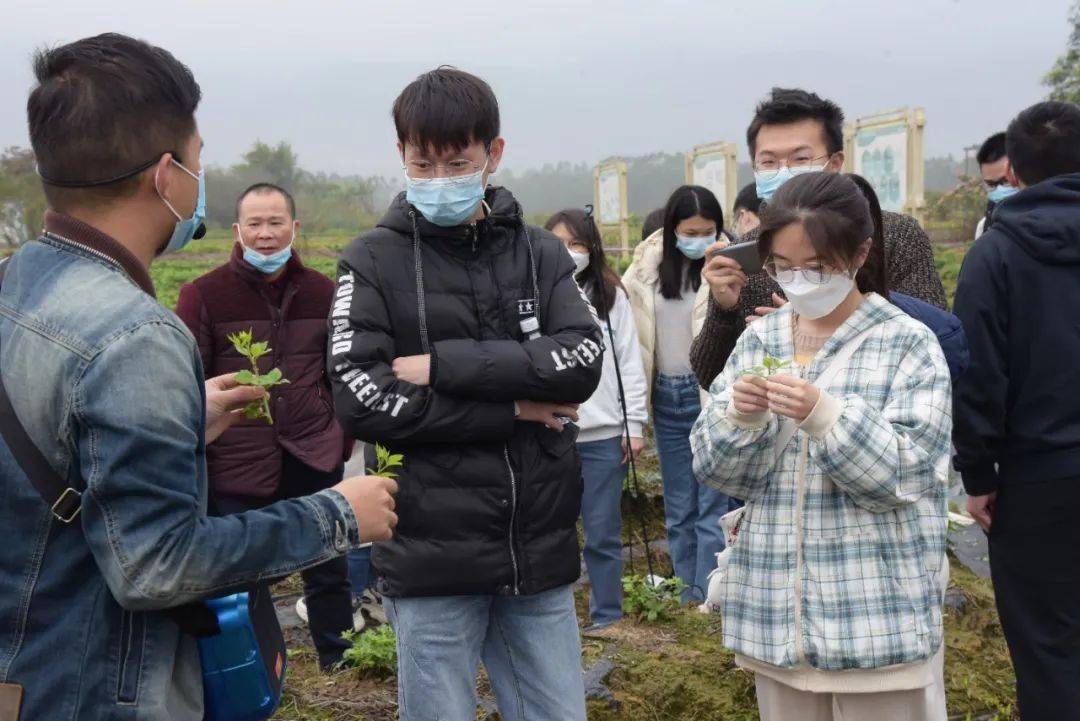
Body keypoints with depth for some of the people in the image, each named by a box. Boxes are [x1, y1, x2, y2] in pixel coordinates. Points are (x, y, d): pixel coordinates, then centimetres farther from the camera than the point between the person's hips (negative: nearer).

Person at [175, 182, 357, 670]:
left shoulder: (322, 292, 7)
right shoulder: (204, 295, -5)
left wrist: (339, 436, 13)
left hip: (313, 460, 3)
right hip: (236, 465, -3)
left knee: (329, 569, 14)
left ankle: (339, 662, 32)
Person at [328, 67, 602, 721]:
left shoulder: (542, 254, 8)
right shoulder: (374, 262, 0)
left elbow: (584, 359, -8)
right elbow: (363, 403, -12)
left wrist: (444, 365, -14)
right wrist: (512, 409, -11)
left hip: (541, 553, 3)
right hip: (433, 556, -2)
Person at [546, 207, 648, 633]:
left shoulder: (611, 295, 7)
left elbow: (630, 363, 6)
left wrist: (634, 426, 1)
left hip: (603, 434, 0)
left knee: (603, 531, 7)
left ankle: (607, 616, 19)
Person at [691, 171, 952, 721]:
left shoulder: (908, 344, -6)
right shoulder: (757, 340, 6)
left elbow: (906, 475, -13)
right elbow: (712, 468, 4)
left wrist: (824, 414, -25)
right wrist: (741, 418, -16)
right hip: (775, 608, 4)